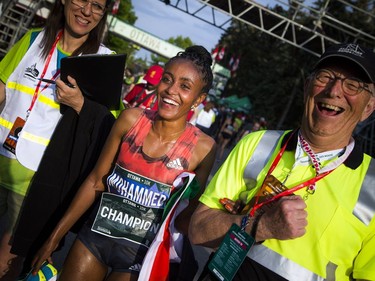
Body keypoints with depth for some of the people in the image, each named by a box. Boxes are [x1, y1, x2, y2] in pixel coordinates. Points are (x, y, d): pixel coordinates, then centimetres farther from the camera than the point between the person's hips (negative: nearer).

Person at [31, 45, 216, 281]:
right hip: (95, 234, 3)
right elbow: (95, 182, -1)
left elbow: (188, 218, 0)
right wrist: (55, 237, 3)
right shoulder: (131, 119, -8)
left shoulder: (202, 147, -14)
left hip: (140, 253, -2)